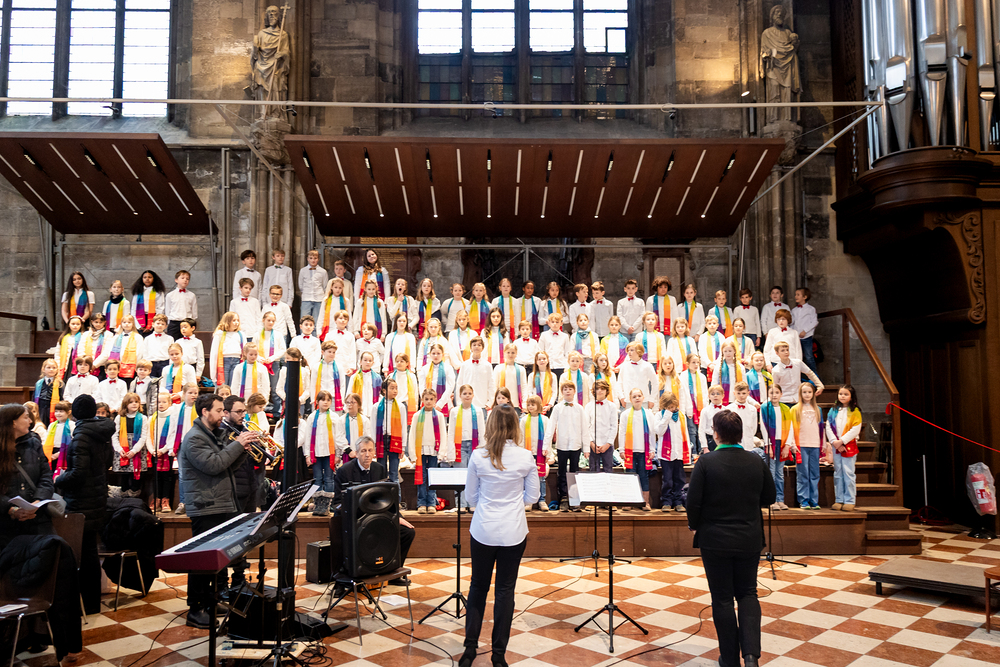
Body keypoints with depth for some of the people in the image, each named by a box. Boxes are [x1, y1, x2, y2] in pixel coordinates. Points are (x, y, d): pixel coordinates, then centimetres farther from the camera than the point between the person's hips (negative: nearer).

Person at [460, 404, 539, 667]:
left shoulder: (478, 456, -9)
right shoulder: (526, 457, -9)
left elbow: (470, 496, 1)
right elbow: (532, 496, 1)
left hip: (483, 531, 0)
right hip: (513, 532, 0)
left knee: (478, 586, 16)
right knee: (505, 590, 9)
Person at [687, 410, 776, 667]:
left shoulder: (706, 462, -16)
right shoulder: (757, 461, -5)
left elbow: (693, 501, -14)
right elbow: (769, 498, 6)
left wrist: (694, 525, 4)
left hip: (715, 540, -3)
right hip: (750, 540, 3)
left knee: (722, 599, 10)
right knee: (747, 594, 17)